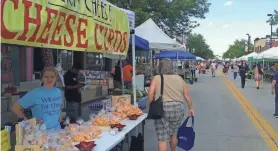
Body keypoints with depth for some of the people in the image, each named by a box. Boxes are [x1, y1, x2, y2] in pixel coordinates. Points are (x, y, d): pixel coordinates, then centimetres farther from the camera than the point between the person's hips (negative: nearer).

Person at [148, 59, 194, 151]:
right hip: (178, 109, 4)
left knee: (162, 138, 0)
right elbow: (187, 95, 10)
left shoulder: (156, 78, 2)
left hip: (161, 109, -3)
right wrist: (190, 108, 20)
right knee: (173, 133, 23)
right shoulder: (179, 79, 11)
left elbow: (150, 95, -6)